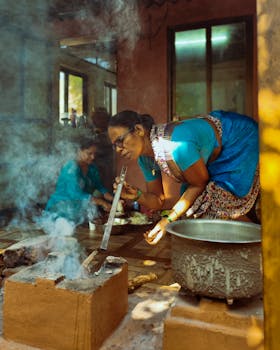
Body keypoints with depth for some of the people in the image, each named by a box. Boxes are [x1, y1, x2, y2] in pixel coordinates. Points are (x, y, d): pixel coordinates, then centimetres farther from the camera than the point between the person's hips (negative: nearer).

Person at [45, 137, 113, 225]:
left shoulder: (92, 168, 3)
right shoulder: (72, 168, -21)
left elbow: (100, 187, 3)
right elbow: (77, 194, -30)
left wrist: (113, 199, -16)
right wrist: (102, 202, -34)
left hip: (77, 204, 7)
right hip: (61, 205, -7)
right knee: (92, 207, -29)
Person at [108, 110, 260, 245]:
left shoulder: (175, 146, -38)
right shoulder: (145, 159, -10)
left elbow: (200, 184, -23)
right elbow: (157, 200, -3)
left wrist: (169, 220, -25)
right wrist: (137, 195, -24)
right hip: (215, 155, 8)